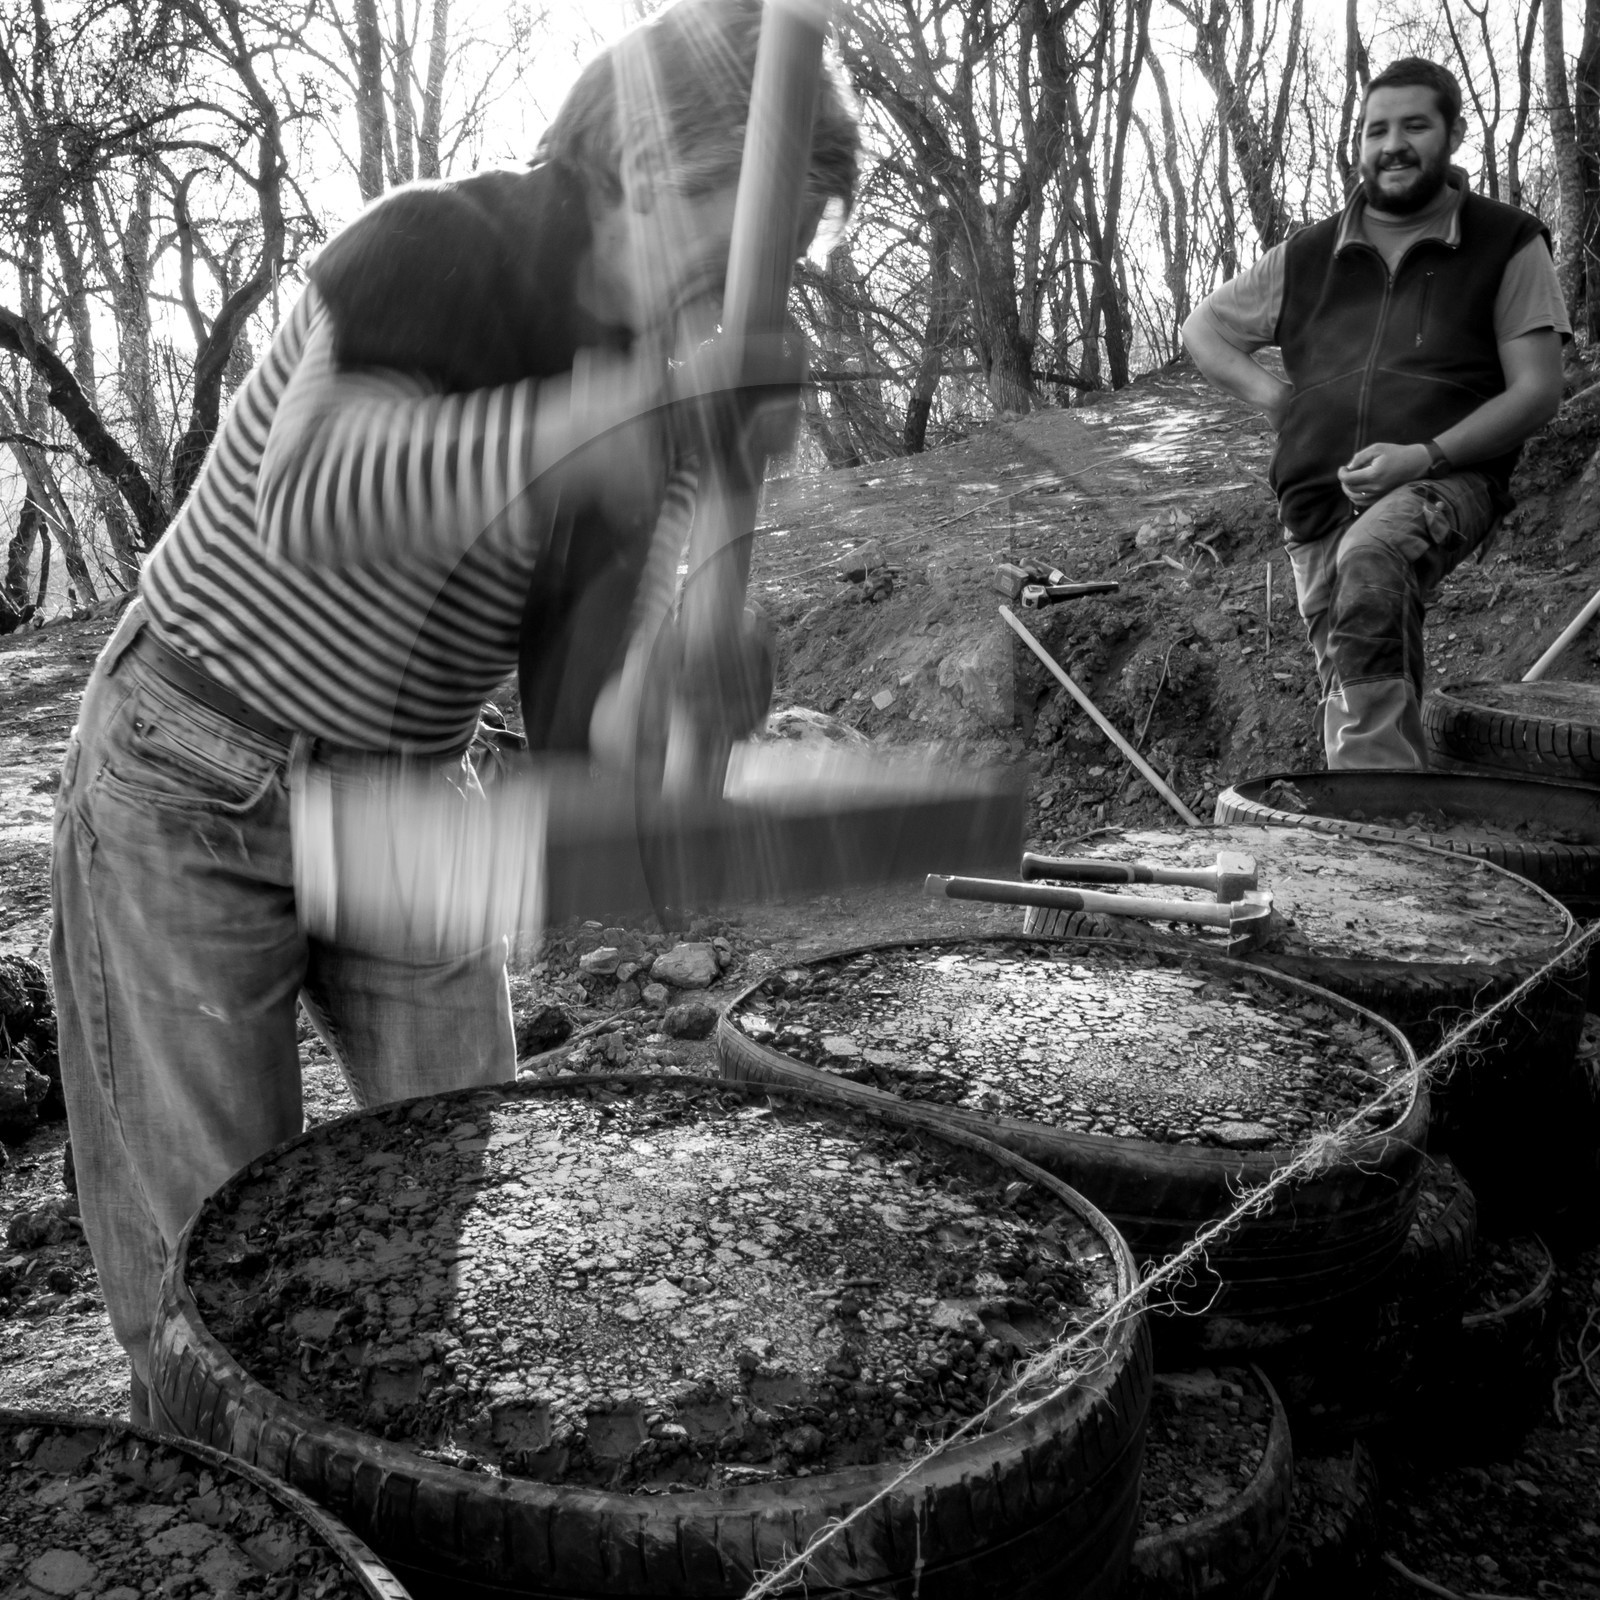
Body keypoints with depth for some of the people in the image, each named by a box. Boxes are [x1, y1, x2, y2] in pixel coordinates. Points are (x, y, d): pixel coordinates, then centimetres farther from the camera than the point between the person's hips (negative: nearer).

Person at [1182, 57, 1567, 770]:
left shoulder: (1508, 243, 8)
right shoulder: (1308, 256, 17)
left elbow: (1537, 390, 1)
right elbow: (1201, 329, 28)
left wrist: (1425, 456, -15)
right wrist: (1270, 394, 8)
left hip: (1445, 481, -4)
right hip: (1318, 498, 4)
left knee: (1370, 559, -38)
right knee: (1353, 692, -1)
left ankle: (1378, 778, -40)